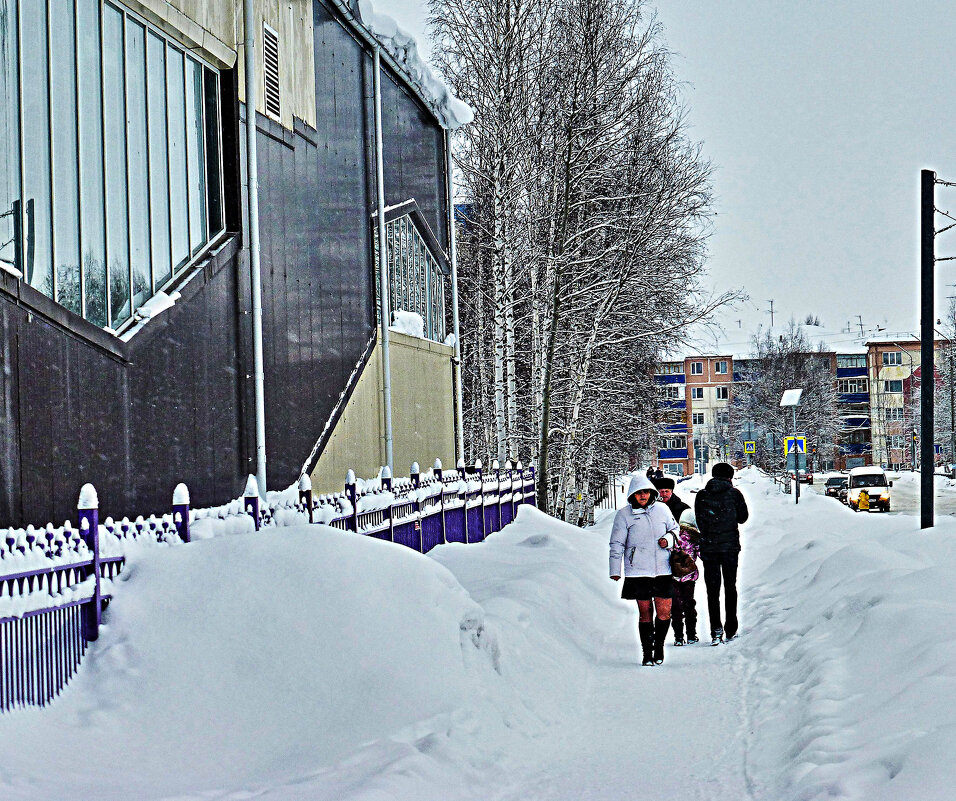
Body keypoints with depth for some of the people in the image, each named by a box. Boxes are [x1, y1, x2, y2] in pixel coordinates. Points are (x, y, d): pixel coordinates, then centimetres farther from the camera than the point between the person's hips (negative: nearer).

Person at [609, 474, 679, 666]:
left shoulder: (662, 509, 6)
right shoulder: (624, 515, 0)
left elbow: (674, 529, 21)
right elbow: (616, 544, 2)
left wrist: (669, 539, -1)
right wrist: (615, 570, -2)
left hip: (663, 571, 2)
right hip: (638, 572, -2)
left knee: (664, 612, -1)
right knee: (645, 613, 3)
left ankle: (659, 646, 21)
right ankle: (647, 653, 14)